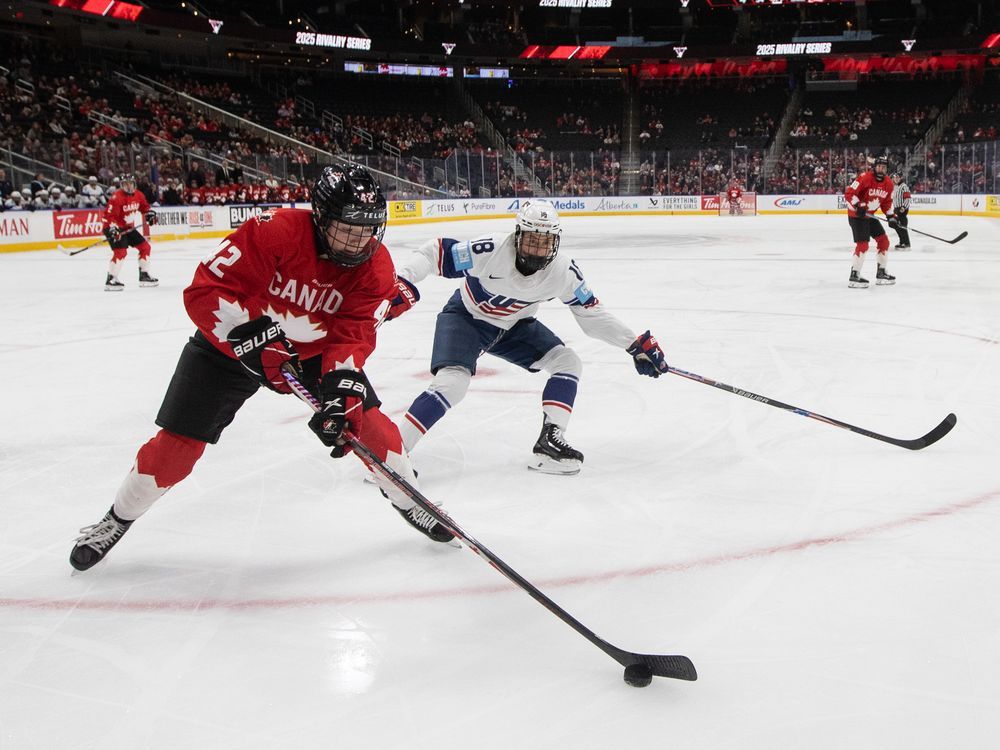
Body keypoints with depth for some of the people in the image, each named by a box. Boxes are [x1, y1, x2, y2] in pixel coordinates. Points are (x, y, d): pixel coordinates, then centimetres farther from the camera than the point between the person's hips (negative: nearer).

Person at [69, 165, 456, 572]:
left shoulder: (375, 266, -18)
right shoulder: (275, 231, -32)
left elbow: (352, 335, -23)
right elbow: (204, 290, -31)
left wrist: (342, 389, -39)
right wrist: (254, 333, -41)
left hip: (315, 347, 3)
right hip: (230, 341, -3)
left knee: (365, 417, -9)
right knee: (178, 442, -5)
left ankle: (409, 502, 17)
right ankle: (118, 518, 20)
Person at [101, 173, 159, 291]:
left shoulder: (138, 195, 1)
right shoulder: (116, 197, -23)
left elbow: (144, 206, 19)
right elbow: (108, 215, -26)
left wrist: (150, 213, 0)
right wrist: (113, 229, -37)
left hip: (128, 227, 9)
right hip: (115, 228, -9)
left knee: (145, 247, 9)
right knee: (121, 252, -24)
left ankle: (144, 276, 21)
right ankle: (110, 280, -18)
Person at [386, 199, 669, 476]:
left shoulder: (564, 273, -19)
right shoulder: (489, 252, -33)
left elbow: (592, 314, -6)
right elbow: (434, 252, -26)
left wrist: (636, 344, -8)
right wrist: (404, 284, -42)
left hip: (513, 326, 5)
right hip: (465, 317, -5)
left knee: (568, 362, -7)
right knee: (452, 384, -26)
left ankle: (548, 443, -5)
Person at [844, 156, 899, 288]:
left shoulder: (888, 184, 2)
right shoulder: (864, 178, -21)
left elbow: (887, 202, 15)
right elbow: (849, 193, -24)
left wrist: (891, 216, 4)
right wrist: (858, 206, -34)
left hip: (870, 215, 8)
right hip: (856, 214, -8)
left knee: (884, 240, 10)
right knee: (863, 244, -17)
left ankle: (881, 273, 23)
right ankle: (854, 276, -11)